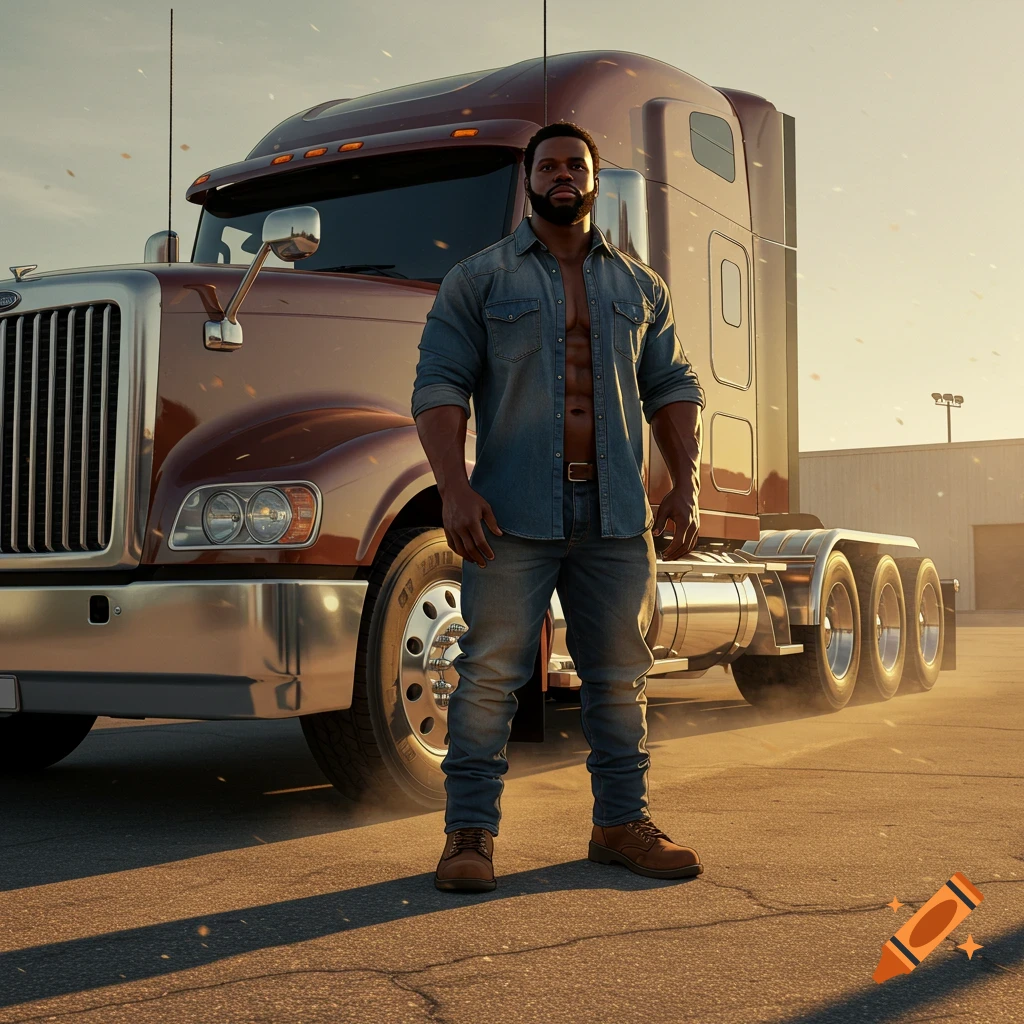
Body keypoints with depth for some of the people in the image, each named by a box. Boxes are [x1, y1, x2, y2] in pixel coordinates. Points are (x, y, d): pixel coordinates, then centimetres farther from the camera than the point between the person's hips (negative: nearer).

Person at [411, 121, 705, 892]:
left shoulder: (640, 287, 16)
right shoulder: (479, 279, 5)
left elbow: (673, 389, 15)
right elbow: (440, 385, -2)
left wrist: (687, 486, 2)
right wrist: (454, 488, -15)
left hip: (617, 514, 4)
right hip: (514, 512, -3)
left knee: (620, 675, 9)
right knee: (491, 673, -2)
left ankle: (622, 822, 20)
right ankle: (470, 831, 6)